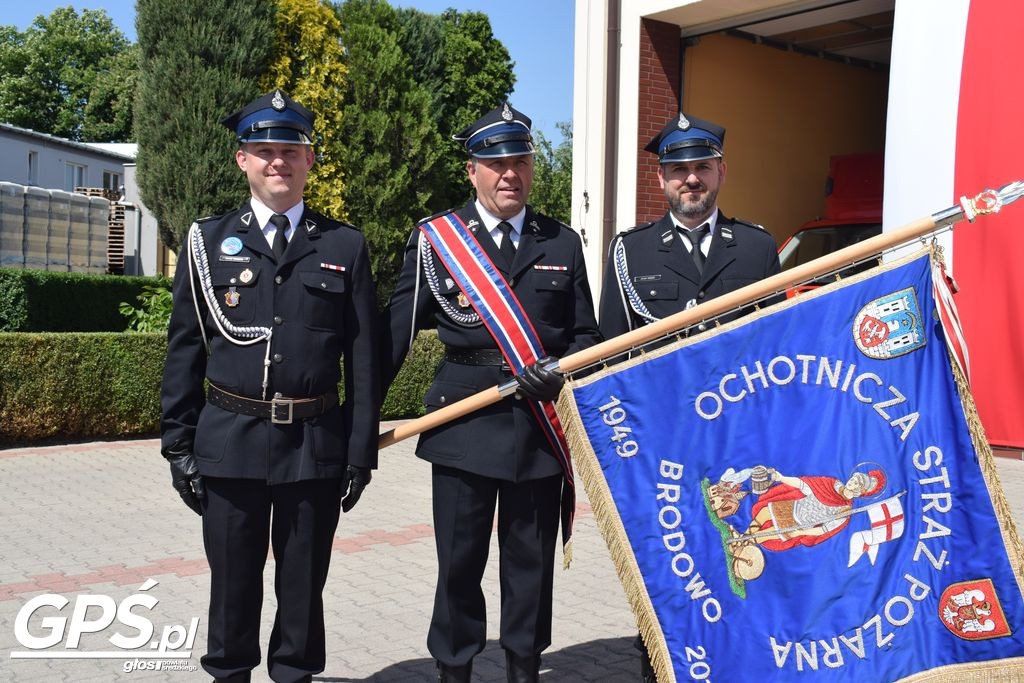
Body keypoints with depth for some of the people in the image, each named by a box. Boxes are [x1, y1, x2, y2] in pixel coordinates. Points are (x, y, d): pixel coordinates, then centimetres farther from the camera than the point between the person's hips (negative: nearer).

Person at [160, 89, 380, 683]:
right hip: (230, 443, 0)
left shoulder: (345, 247, 4)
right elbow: (185, 350, 6)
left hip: (316, 447, 0)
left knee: (304, 581, 11)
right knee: (233, 581, 11)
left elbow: (365, 358, 3)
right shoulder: (208, 240, 5)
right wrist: (179, 444, 3)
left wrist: (362, 451, 0)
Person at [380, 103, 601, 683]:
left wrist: (559, 373, -9)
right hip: (464, 422, -1)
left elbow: (585, 334, 12)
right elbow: (396, 333, 4)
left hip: (541, 425, 2)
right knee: (459, 560, 5)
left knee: (531, 559, 10)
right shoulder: (435, 239, 4)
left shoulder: (563, 244, 10)